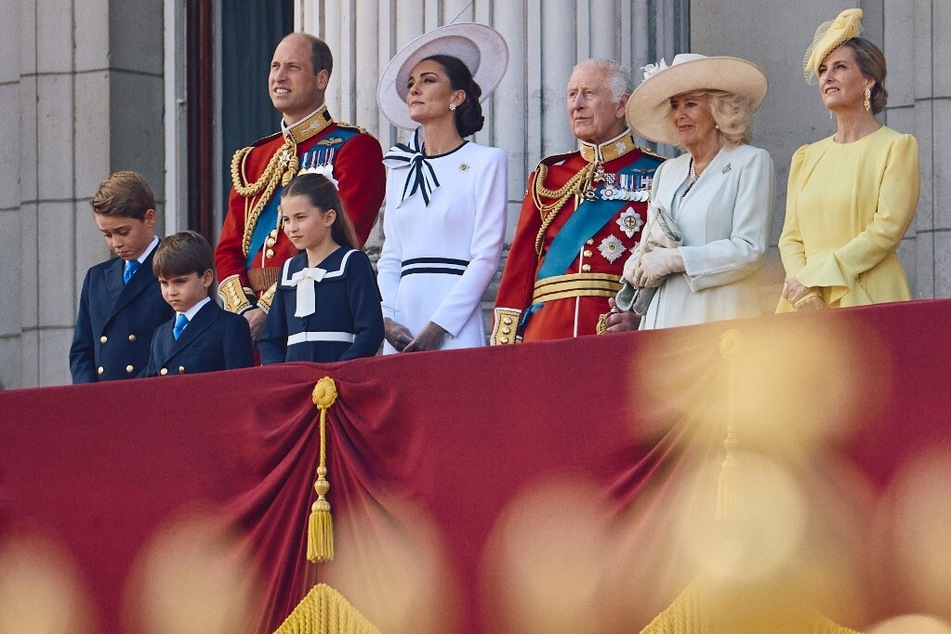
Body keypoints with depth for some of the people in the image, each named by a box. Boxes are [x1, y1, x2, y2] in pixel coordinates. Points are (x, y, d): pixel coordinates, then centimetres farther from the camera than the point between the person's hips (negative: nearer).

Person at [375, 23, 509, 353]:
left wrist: (438, 327, -13)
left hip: (455, 328, -5)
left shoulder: (486, 161, 1)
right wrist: (386, 320, -2)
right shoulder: (400, 170, 17)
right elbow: (390, 257, 16)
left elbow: (487, 257, -6)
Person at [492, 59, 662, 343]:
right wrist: (506, 342, 2)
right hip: (546, 329, 3)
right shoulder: (547, 176, 17)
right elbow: (521, 262, 12)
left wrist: (642, 315, -17)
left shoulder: (654, 176, 6)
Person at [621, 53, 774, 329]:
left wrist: (674, 260, -10)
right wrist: (636, 268, -1)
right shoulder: (666, 172, 21)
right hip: (664, 316, 5)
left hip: (719, 316, -5)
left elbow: (750, 250, -8)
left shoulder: (751, 162, 2)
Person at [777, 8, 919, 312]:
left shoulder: (897, 147, 2)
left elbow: (889, 228, -9)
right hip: (809, 308, 4)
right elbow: (791, 237, 10)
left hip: (868, 301, -4)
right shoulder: (807, 157, 18)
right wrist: (806, 295, -9)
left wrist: (816, 276, -11)